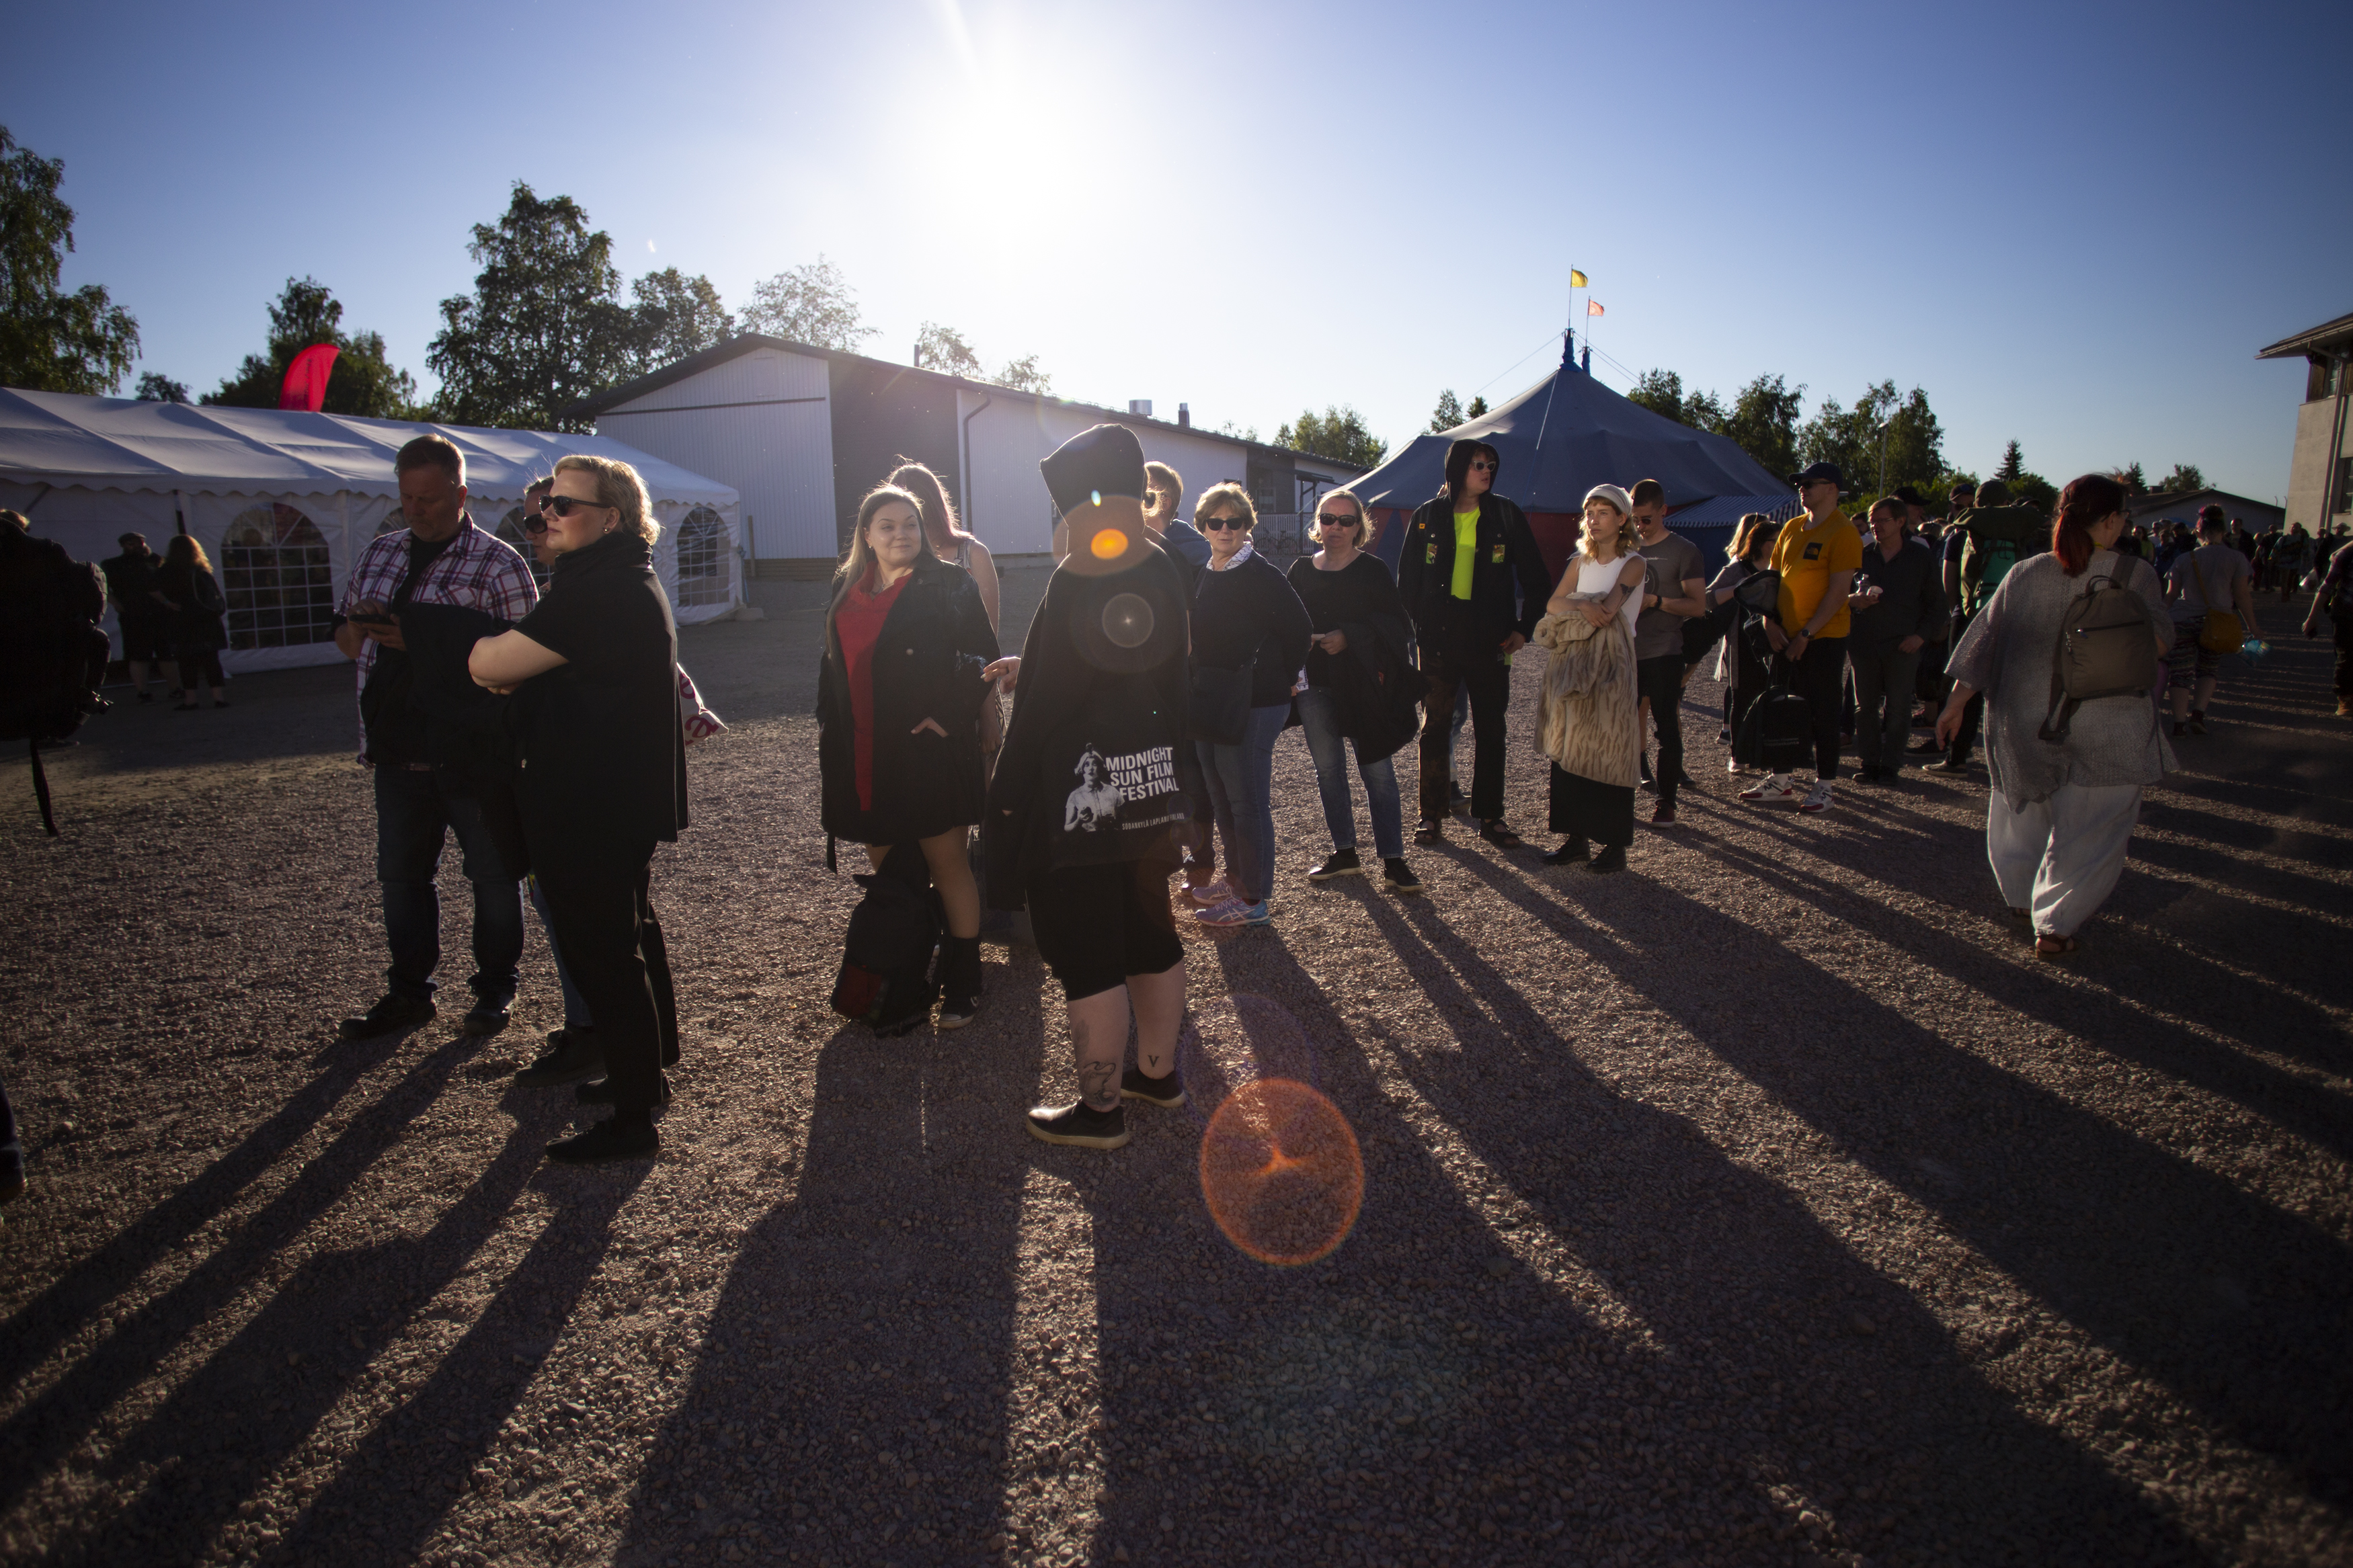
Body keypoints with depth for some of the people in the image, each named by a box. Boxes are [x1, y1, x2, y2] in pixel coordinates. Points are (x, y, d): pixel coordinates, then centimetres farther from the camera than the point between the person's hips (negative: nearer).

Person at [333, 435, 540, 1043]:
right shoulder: (380, 553, 12)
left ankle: (495, 988, 22)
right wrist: (358, 630, -6)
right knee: (401, 873, 14)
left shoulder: (497, 563, -8)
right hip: (399, 752, 6)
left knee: (491, 873, 6)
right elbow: (346, 633, 19)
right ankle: (409, 992, 28)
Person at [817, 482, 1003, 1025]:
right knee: (885, 870, 12)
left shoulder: (950, 585, -1)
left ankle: (961, 987, 11)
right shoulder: (846, 591, 13)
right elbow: (832, 669, 19)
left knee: (949, 867, 2)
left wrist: (950, 714, -15)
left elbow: (983, 659, -4)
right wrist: (831, 744, 14)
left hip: (931, 755, -5)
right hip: (865, 762, 5)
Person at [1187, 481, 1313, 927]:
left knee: (1247, 802, -2)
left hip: (1253, 706, -9)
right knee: (1222, 800, 16)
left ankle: (1253, 901, 6)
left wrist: (1280, 680, -3)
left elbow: (1298, 629, -13)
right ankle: (1237, 881, 29)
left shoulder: (1260, 575, -14)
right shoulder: (1207, 576, 12)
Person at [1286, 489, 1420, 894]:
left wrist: (1349, 638, -17)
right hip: (1314, 685, 4)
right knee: (1328, 769, 10)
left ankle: (1392, 860, 5)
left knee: (1377, 770, -2)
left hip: (1362, 684, -4)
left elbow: (1396, 626, -6)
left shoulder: (1374, 570, -1)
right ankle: (1344, 853, 23)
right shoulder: (1301, 571, 9)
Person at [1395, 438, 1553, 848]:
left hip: (1490, 641, 0)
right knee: (1434, 726, 4)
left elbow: (1536, 579, 7)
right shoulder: (1427, 516, 3)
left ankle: (1490, 816, 15)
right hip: (1438, 640, 0)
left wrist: (1524, 629, 2)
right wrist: (1418, 625, 1)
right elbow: (1407, 579, 9)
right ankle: (1432, 815, 13)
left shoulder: (1506, 516, 3)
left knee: (1490, 730, 6)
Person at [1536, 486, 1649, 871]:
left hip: (1610, 664, -5)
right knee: (1568, 749, 3)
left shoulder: (1634, 563, -3)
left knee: (1608, 752, -5)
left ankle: (1614, 844, 1)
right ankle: (1575, 837, 10)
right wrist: (1583, 607, -18)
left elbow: (1608, 609, -15)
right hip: (1572, 665, 5)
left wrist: (1572, 609, -1)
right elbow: (1553, 603, 1)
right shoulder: (1580, 562, 14)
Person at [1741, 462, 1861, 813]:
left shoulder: (1843, 532, -10)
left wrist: (1806, 633, -18)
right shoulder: (1792, 528, 11)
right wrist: (1771, 622, 0)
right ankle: (1780, 781, 20)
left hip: (1823, 638, -7)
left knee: (1822, 711, 0)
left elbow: (1838, 591, -15)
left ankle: (1823, 786, 9)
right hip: (1787, 636, 7)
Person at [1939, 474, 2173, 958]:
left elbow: (1983, 641, 1)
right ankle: (2056, 925, 5)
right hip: (2105, 724, -3)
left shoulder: (2024, 574, 0)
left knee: (2024, 809, 22)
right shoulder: (2136, 574, -7)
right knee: (2088, 827, 7)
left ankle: (2022, 899, 35)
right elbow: (2156, 643, -12)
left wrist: (1955, 704, 7)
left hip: (2023, 716, 3)